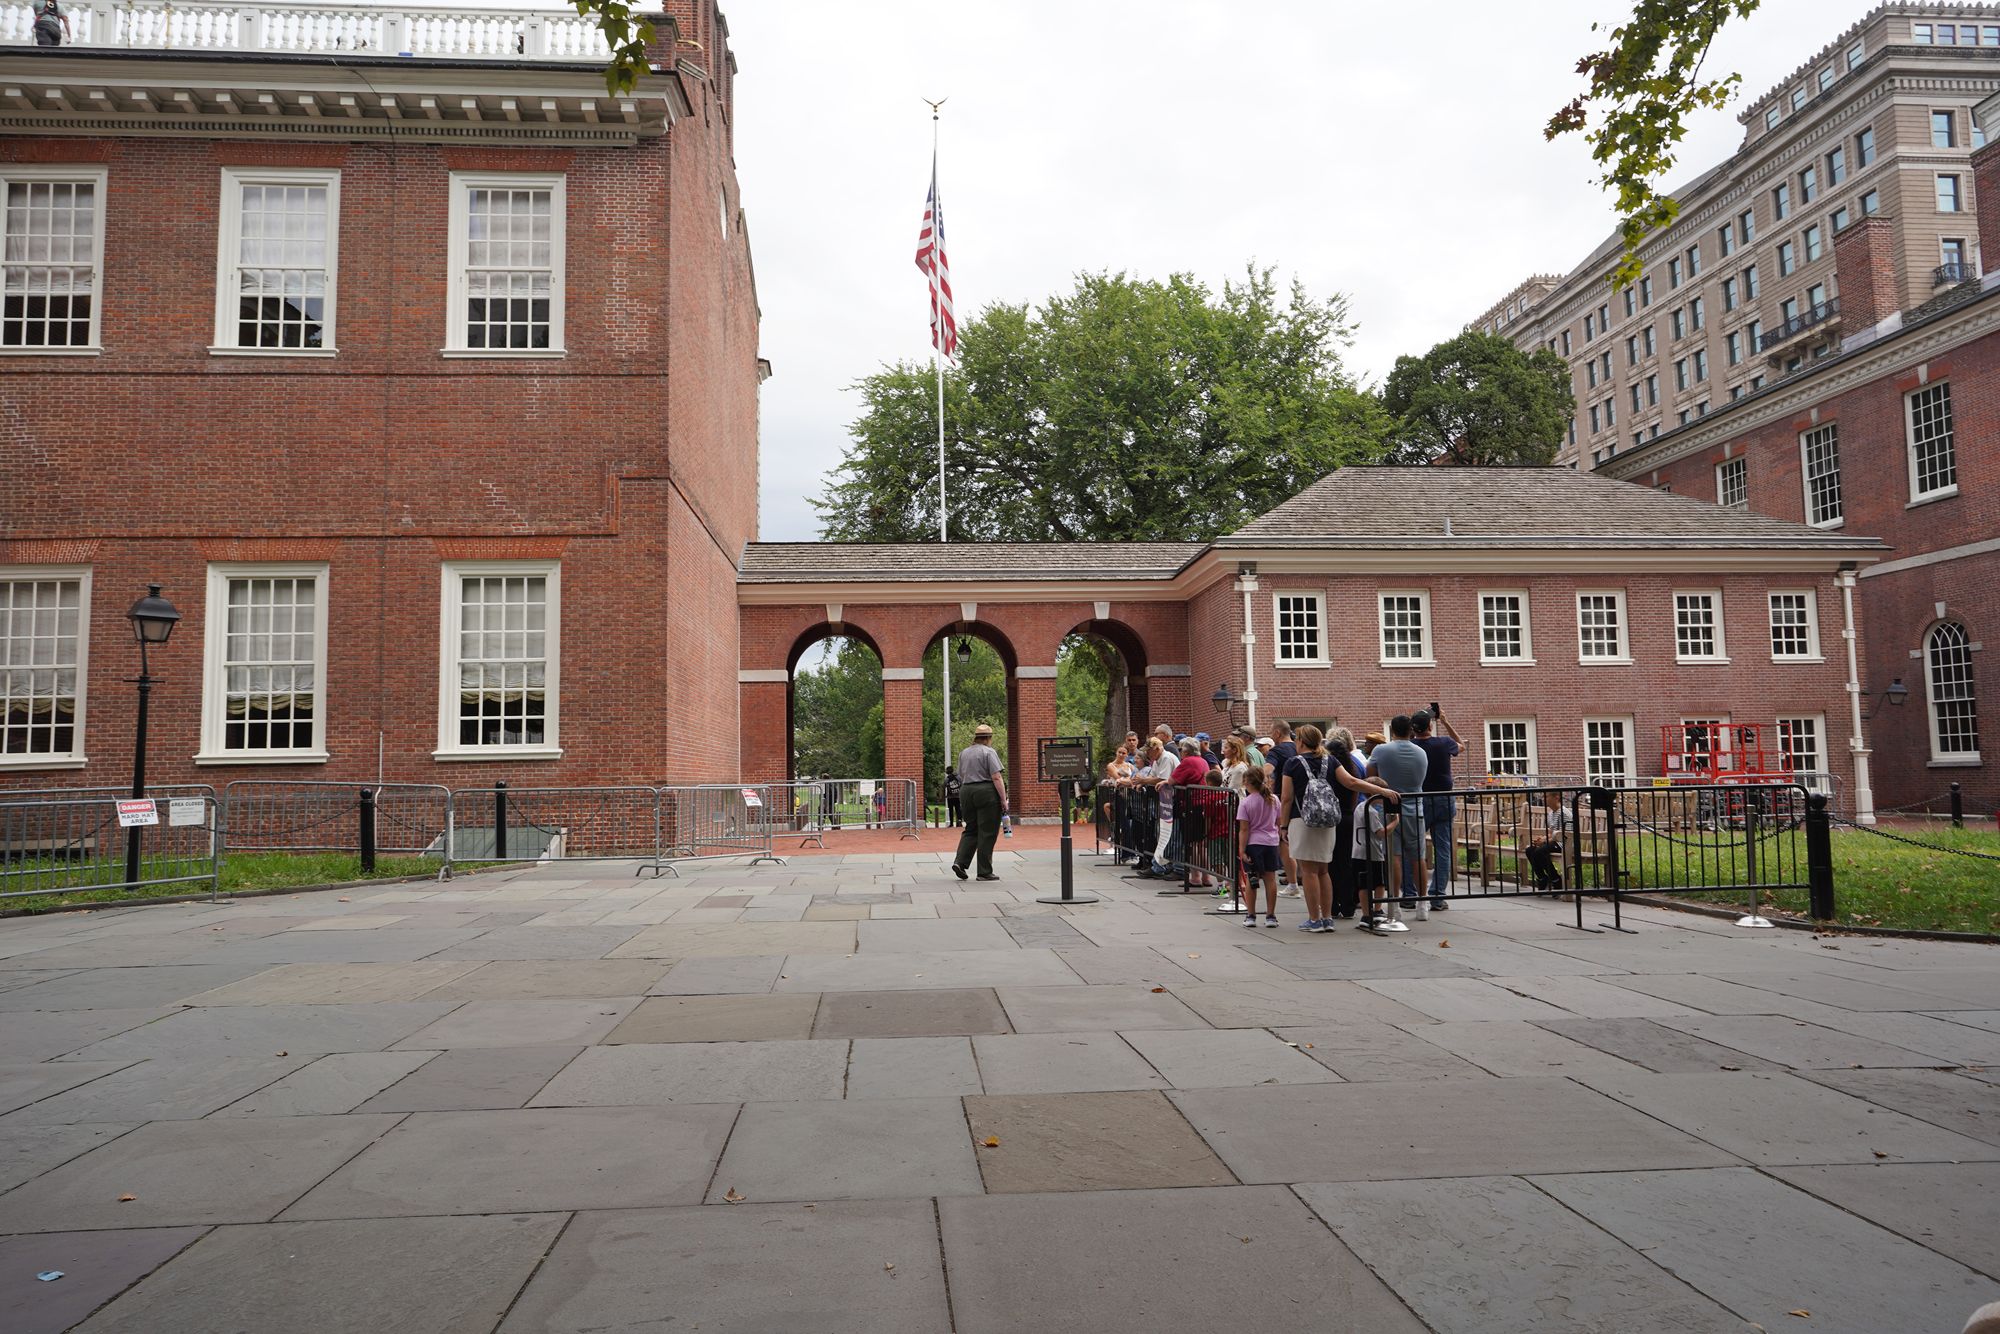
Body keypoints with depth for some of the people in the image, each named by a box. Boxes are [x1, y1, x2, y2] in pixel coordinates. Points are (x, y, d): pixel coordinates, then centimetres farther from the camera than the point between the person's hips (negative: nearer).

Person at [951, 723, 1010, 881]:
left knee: (971, 830, 15)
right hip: (986, 793, -6)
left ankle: (959, 862, -2)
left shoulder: (963, 753, 14)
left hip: (966, 792, 6)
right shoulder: (989, 752, -6)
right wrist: (1003, 799, -11)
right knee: (987, 833, 0)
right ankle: (984, 872, 2)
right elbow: (996, 777, -13)